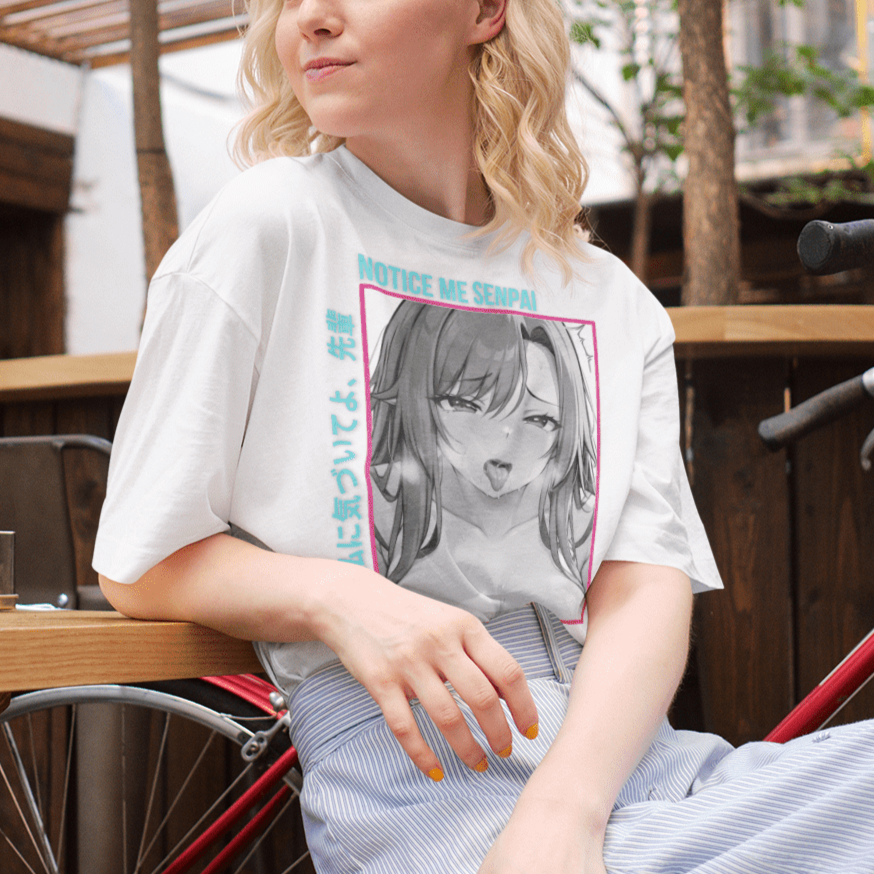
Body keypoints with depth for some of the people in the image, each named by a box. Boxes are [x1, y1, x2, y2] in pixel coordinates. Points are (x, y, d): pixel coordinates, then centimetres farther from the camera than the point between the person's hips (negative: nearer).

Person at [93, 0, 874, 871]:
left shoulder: (617, 306, 13)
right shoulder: (268, 226, 3)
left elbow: (647, 587, 1)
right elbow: (140, 566, 4)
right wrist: (334, 595, -16)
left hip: (618, 738, 5)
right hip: (413, 770, -4)